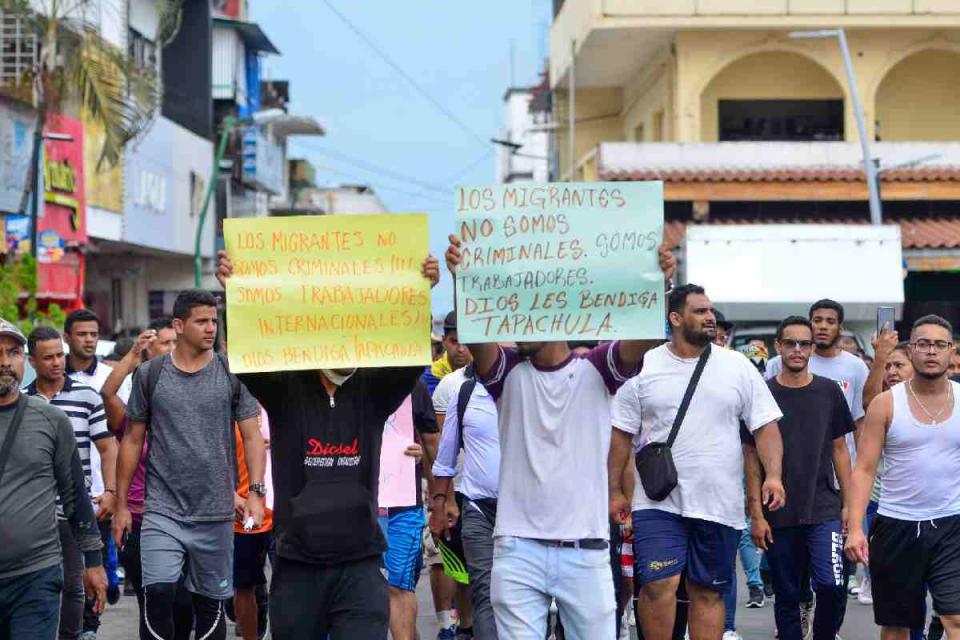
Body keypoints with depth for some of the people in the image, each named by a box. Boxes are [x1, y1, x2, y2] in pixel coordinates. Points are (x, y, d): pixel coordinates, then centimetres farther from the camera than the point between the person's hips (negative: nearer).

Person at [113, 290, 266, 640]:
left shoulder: (231, 374, 2)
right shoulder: (151, 374, 3)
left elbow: (252, 437, 1)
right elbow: (132, 441, 8)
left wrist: (256, 492, -12)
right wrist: (121, 504, 6)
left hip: (216, 513, 0)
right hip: (162, 510, 0)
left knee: (210, 603, 8)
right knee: (158, 593, -13)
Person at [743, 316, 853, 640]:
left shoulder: (829, 392, 5)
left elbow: (839, 449, 10)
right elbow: (752, 457, 2)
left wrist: (849, 504, 4)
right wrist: (756, 514, -4)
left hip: (824, 511, 0)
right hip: (778, 516, 0)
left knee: (832, 585, -14)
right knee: (787, 596, 6)